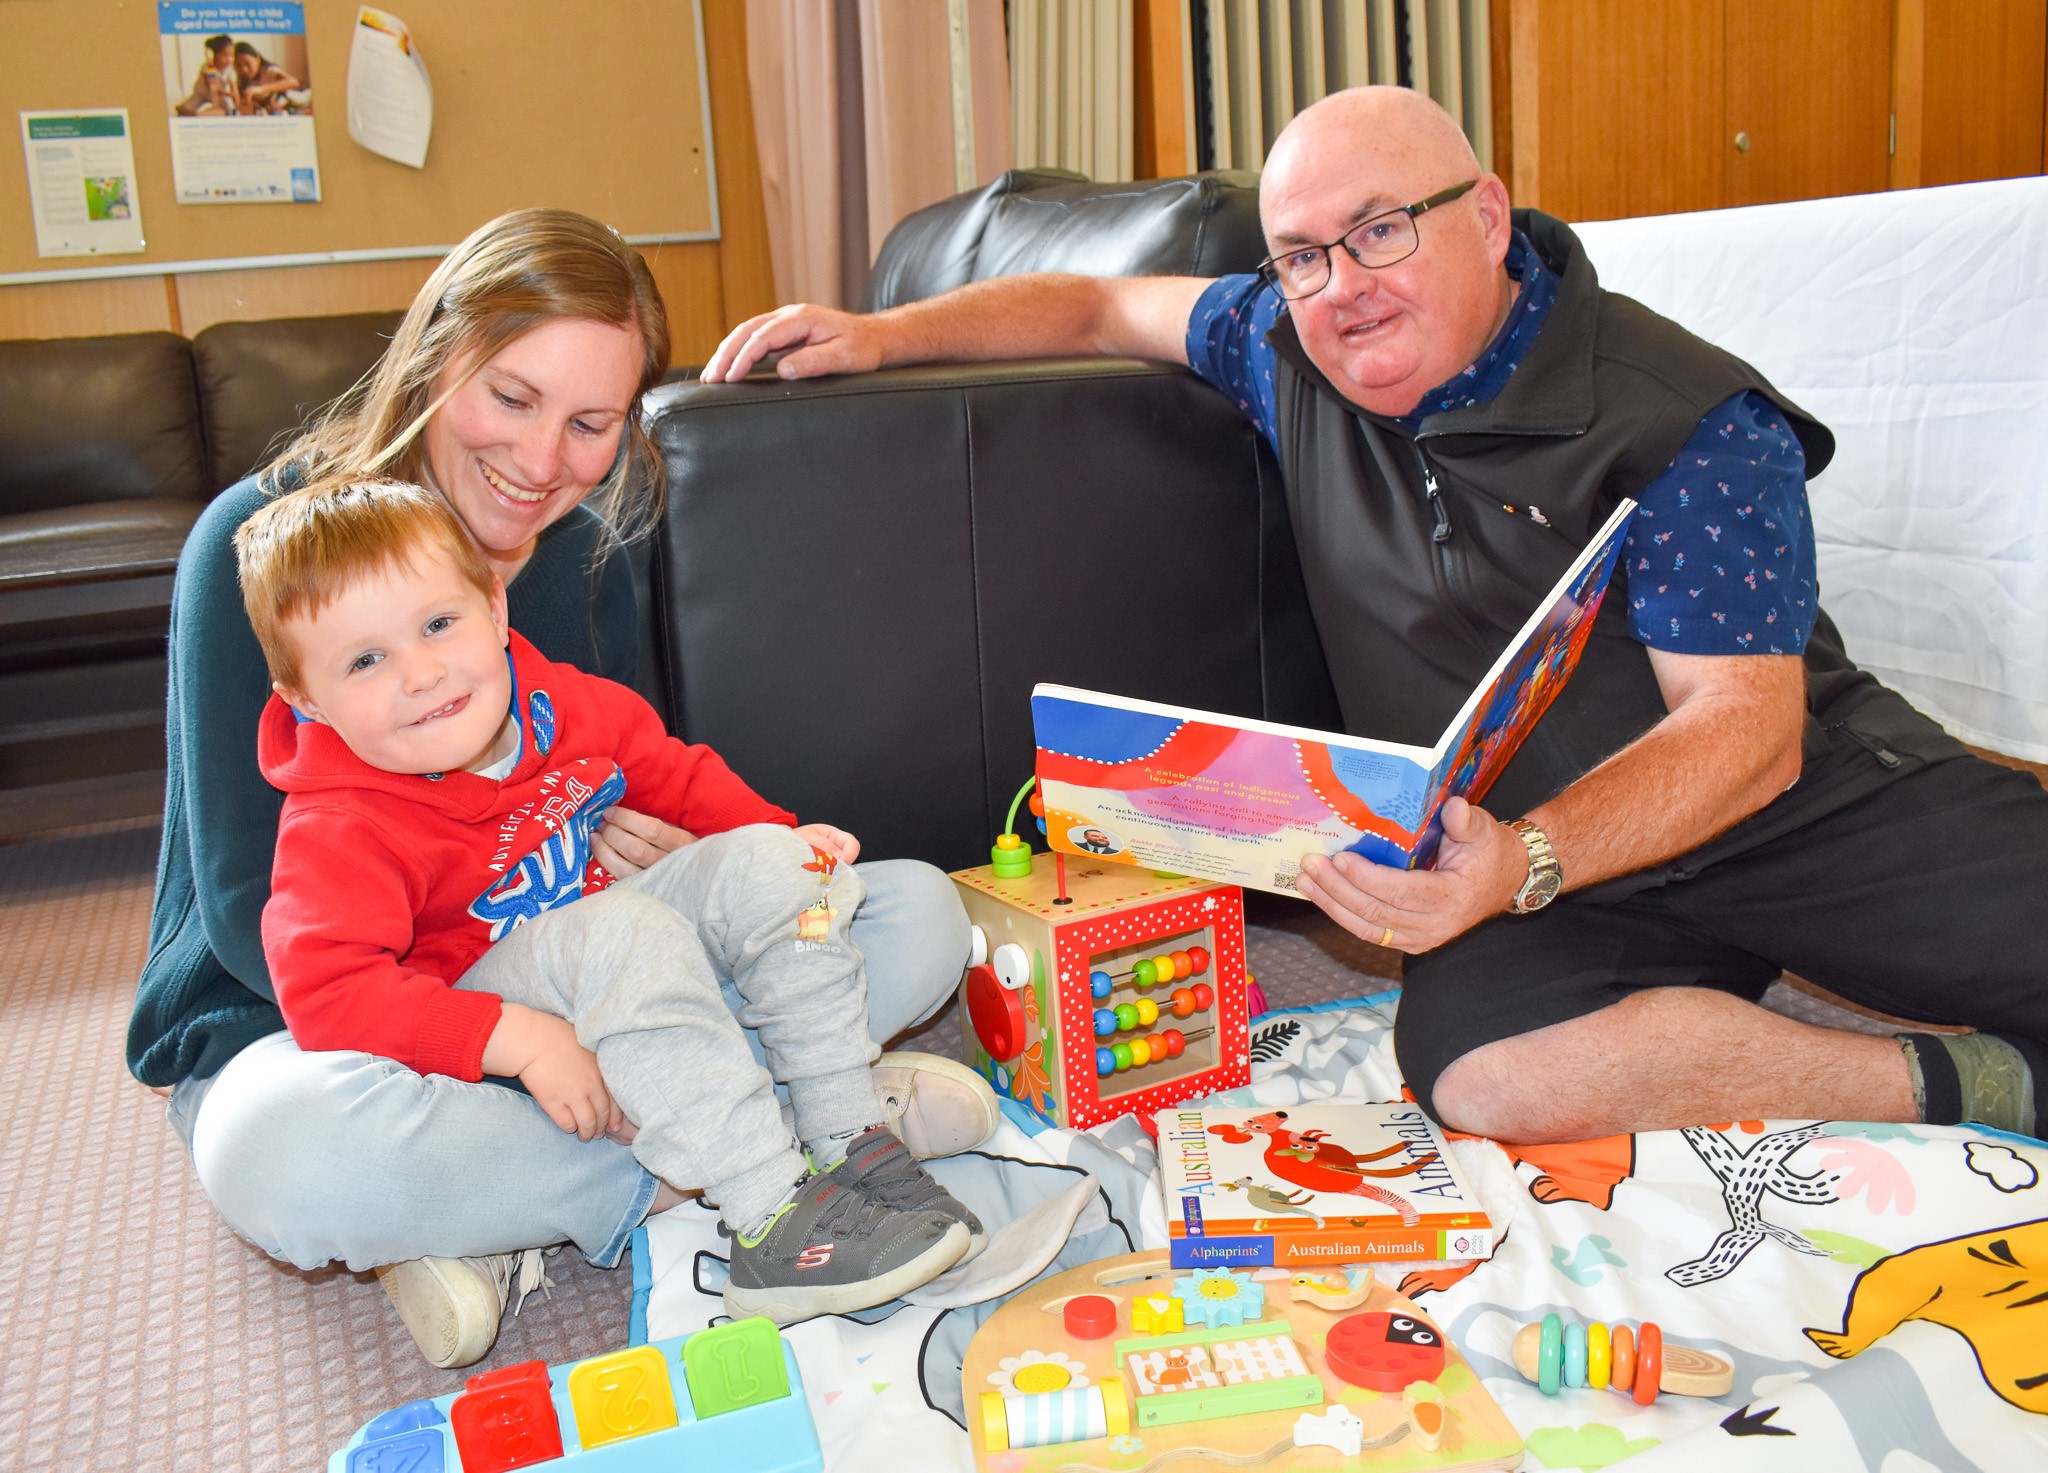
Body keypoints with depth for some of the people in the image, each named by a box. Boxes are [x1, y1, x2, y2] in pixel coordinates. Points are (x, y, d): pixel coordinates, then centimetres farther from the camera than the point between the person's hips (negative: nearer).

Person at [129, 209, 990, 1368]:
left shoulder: (586, 556, 1)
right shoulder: (262, 546, -16)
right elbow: (254, 917, -19)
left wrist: (671, 865, -17)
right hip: (295, 1024, -4)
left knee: (919, 914, -10)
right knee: (286, 1146, -42)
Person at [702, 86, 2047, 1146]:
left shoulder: (1688, 424, -12)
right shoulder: (1291, 353, 4)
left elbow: (1748, 728, -17)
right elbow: (1105, 308, 19)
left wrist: (1525, 861, -34)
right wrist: (884, 336, 9)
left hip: (1813, 802, -2)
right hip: (1537, 869, 3)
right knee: (1482, 1070, -32)